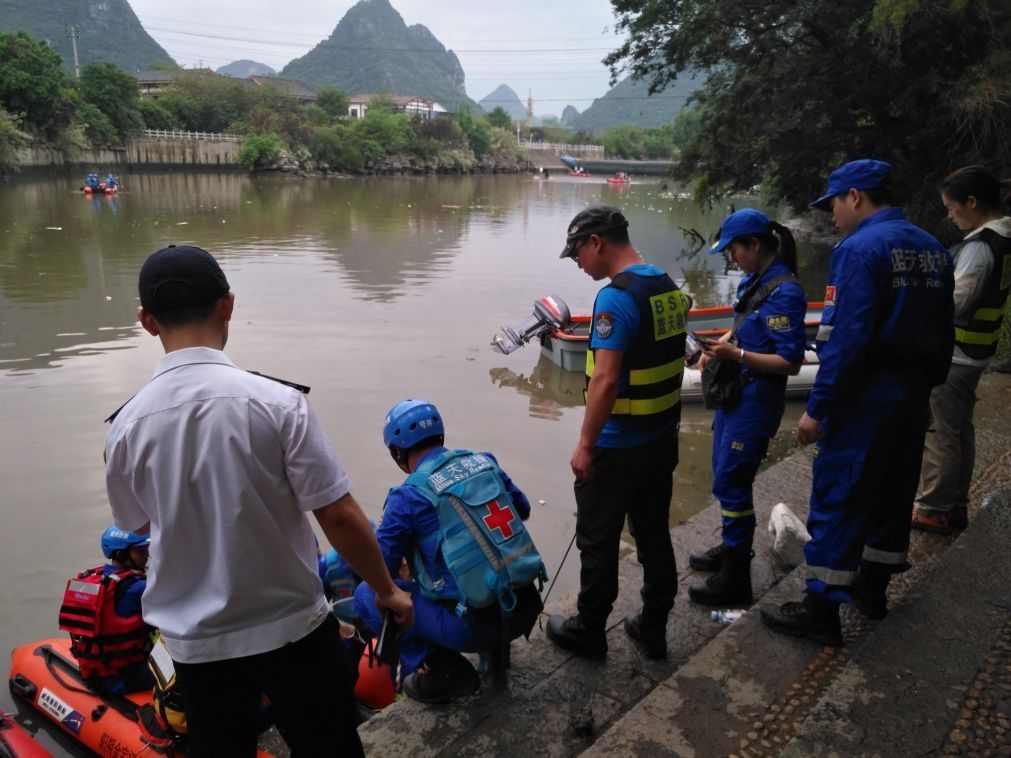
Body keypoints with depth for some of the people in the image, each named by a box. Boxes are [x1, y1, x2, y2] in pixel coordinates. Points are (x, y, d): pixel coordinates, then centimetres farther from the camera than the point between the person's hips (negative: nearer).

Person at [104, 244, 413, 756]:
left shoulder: (126, 425, -9)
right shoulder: (276, 401, -20)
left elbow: (138, 526, 7)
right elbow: (338, 516, -17)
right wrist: (386, 590, -2)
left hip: (195, 641, 3)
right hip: (292, 628, -2)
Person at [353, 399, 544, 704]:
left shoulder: (409, 495, -10)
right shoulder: (485, 461, 6)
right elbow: (522, 509, 20)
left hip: (476, 624, -6)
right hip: (527, 608, 7)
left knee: (366, 595, 8)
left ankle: (442, 671, 2)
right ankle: (496, 645, 23)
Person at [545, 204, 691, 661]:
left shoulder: (616, 298, -21)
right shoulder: (669, 289, 6)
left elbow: (605, 379, -26)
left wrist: (585, 445, -18)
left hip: (618, 448, -8)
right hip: (663, 440, 8)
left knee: (598, 541, 8)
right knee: (655, 535, 18)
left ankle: (588, 631, 24)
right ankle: (654, 628, 31)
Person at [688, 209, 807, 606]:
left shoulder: (784, 292, -20)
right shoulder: (752, 281, 6)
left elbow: (790, 361, -21)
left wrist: (736, 355, -26)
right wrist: (721, 344, 2)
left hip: (756, 399, -9)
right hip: (734, 391, 9)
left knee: (730, 482, -3)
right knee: (725, 474, 20)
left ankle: (735, 579, 10)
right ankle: (732, 547, 39)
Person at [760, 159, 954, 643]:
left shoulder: (859, 249, -16)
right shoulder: (932, 249, 10)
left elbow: (846, 337, -23)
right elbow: (942, 334, 13)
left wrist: (818, 407, -19)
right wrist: (922, 386, 20)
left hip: (866, 395, -9)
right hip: (913, 394, 9)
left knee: (837, 500, -2)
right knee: (893, 490, 18)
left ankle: (822, 611, 5)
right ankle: (872, 587, 34)